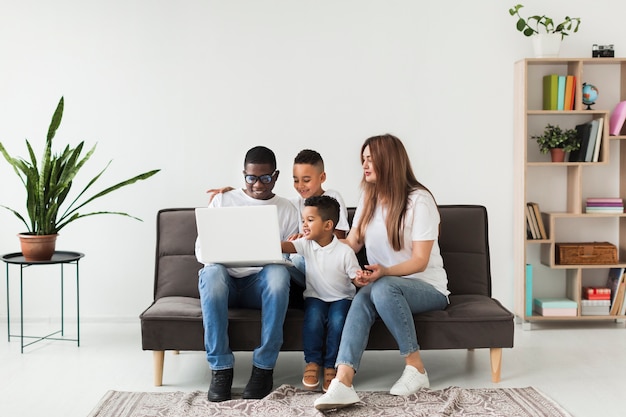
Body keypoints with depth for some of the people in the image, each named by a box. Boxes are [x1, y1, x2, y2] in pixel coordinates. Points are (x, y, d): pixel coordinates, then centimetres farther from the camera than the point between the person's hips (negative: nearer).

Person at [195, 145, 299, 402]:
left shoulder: (286, 210, 12)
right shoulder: (222, 201, 11)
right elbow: (200, 248, 7)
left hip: (262, 284, 0)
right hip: (225, 283, 0)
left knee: (279, 272, -35)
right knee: (212, 272, -36)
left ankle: (264, 367, -27)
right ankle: (220, 368, -29)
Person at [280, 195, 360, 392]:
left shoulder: (344, 251, -14)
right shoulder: (306, 244, -6)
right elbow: (284, 246, -23)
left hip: (341, 297, -2)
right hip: (316, 296, 2)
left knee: (337, 321, -30)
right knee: (313, 318, -28)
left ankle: (331, 365, -9)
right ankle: (312, 362, -7)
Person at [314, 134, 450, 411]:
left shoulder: (419, 200, -11)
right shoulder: (368, 199, 10)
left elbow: (420, 261, -16)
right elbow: (352, 243, 6)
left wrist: (384, 272, -32)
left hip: (428, 287, -5)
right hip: (384, 286, 5)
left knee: (382, 288, -37)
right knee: (363, 298, -31)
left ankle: (416, 368, -23)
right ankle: (342, 383, -49)